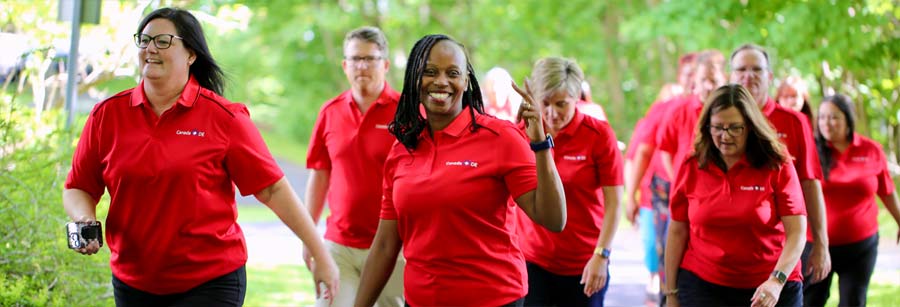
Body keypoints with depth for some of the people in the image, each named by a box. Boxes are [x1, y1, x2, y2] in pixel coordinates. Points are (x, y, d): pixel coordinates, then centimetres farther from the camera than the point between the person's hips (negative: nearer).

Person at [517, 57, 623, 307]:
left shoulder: (599, 134, -7)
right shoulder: (523, 132, -1)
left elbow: (613, 203, -8)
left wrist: (601, 255, -13)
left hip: (583, 265, -1)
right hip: (532, 260, 1)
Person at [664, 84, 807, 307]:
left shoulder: (778, 167, -4)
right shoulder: (691, 169, 2)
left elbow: (797, 232, -8)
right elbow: (677, 232, 7)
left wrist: (777, 281, -23)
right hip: (702, 287, 0)